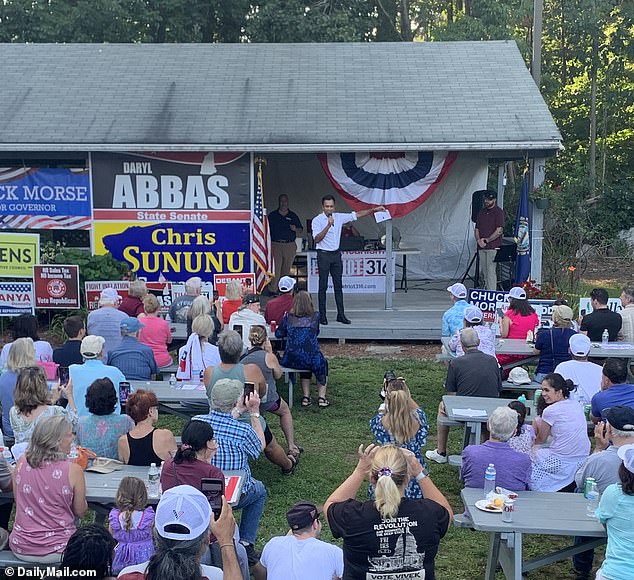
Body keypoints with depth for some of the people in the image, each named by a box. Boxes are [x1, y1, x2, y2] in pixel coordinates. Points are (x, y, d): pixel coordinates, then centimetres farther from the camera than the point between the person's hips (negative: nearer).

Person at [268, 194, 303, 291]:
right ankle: (273, 289, -8)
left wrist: (295, 229, -9)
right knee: (276, 269, -9)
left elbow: (301, 231, 13)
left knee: (286, 270, 7)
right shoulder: (272, 215, 9)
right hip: (275, 245, -2)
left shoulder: (293, 216, 12)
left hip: (290, 245, 2)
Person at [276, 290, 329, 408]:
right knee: (322, 363, 31)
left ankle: (306, 397, 27)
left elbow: (278, 334, 12)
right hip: (311, 358, -2)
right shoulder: (315, 316, 0)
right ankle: (321, 397, 27)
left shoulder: (288, 316, 1)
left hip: (291, 361, 2)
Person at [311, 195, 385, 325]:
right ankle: (322, 315, 4)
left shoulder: (339, 217, 6)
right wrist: (328, 225, -26)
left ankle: (341, 314, 11)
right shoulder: (317, 220, -8)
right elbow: (317, 239, -19)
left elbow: (357, 214, 9)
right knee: (323, 286, -1)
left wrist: (374, 210, 4)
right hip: (323, 255, -5)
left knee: (338, 285, 6)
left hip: (336, 254, 5)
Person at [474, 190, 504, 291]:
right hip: (481, 247, 7)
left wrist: (487, 240, -10)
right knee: (482, 272, 7)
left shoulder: (498, 212, -4)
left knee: (491, 271, -10)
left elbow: (499, 231, -11)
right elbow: (477, 229, 16)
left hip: (493, 247, -7)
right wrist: (478, 240, -2)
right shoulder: (481, 212, 17)